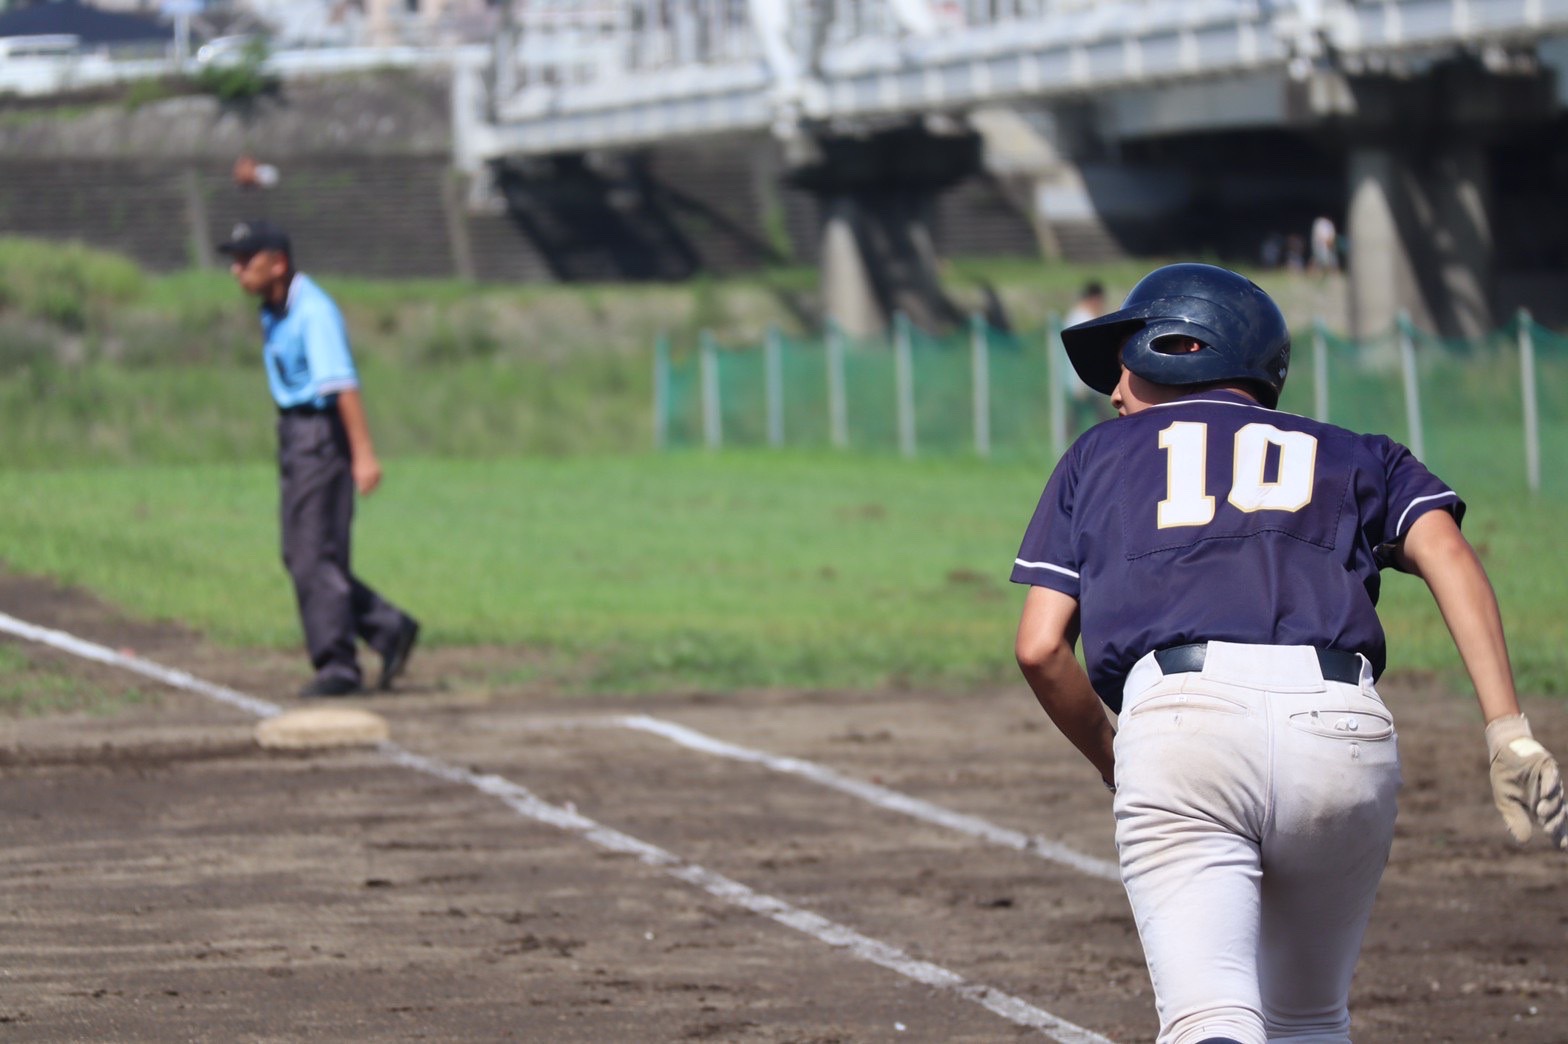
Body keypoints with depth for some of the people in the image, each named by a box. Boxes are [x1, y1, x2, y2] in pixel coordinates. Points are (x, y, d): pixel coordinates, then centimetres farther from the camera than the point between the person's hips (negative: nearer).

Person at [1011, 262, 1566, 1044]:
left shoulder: (1099, 456, 28)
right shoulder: (1351, 456, 29)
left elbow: (1041, 648, 17)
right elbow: (1444, 552, 8)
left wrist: (1112, 761, 34)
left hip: (1182, 718, -2)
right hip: (1342, 728, 2)